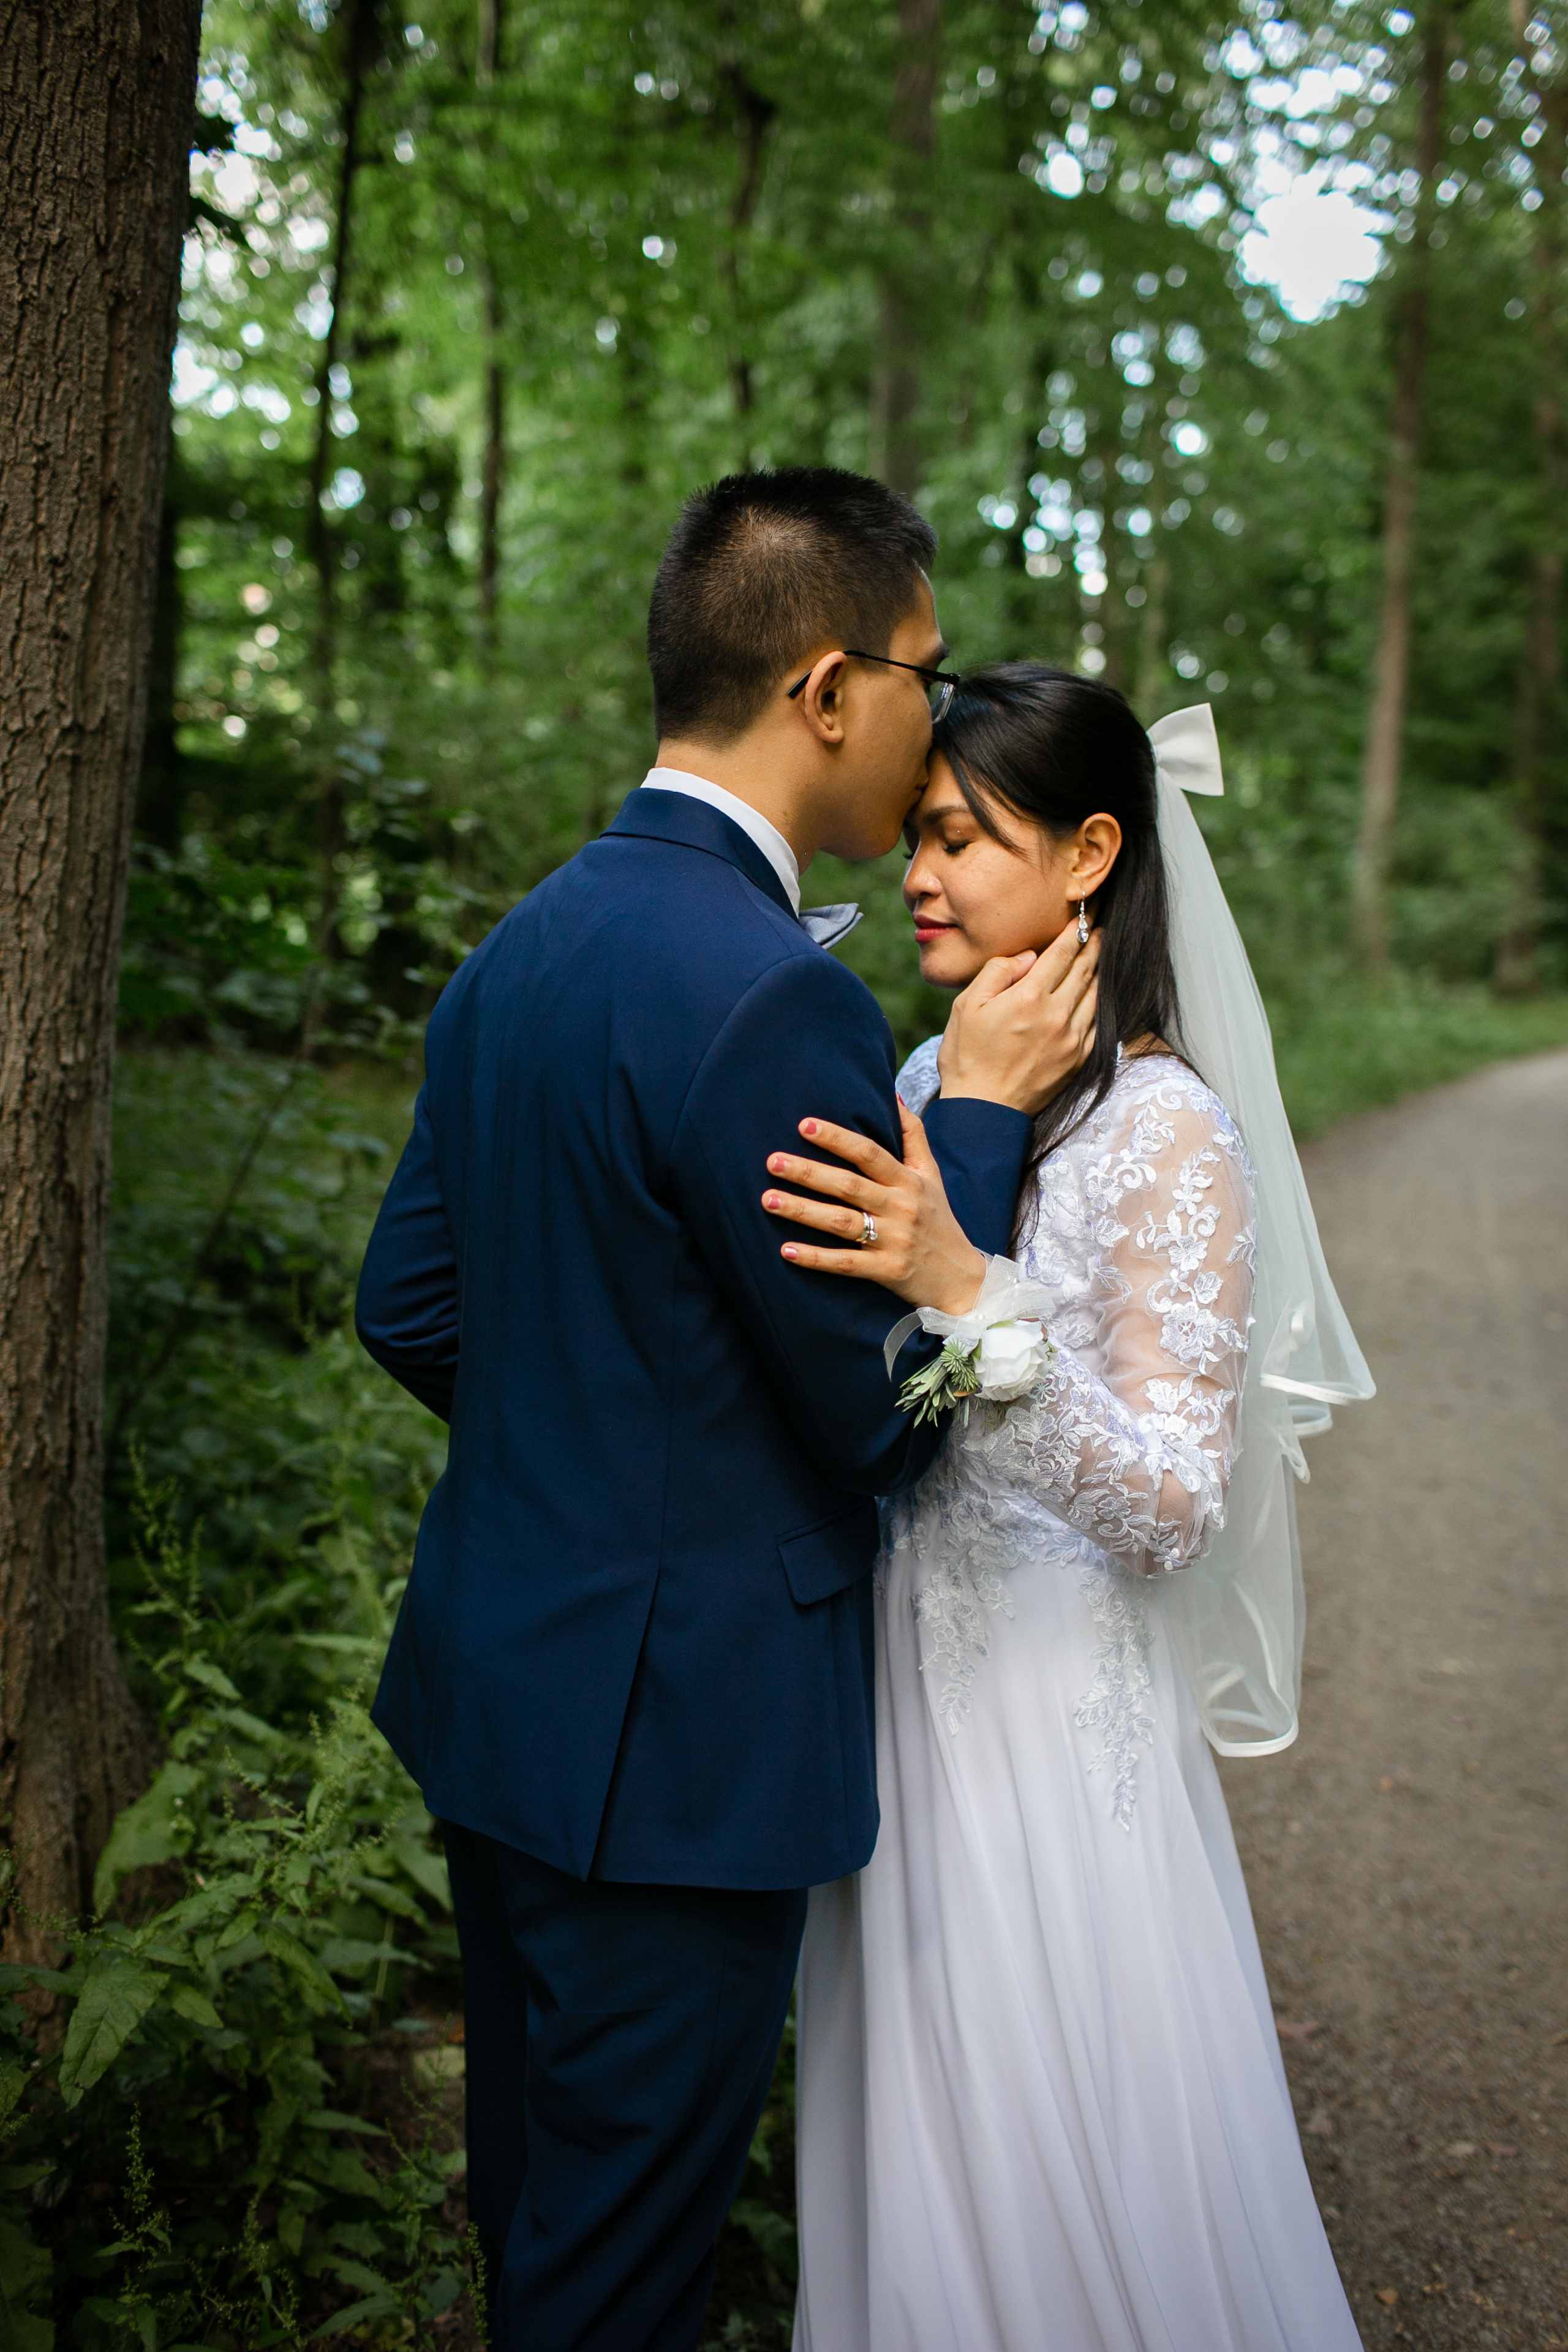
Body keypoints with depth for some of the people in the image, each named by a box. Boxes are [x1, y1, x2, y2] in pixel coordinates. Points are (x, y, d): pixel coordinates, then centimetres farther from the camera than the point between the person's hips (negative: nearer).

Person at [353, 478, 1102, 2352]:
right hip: (671, 1742, -9)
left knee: (529, 2184, 27)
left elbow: (406, 1310, 10)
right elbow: (892, 1417, -18)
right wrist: (978, 1110, -10)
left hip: (491, 1686, 9)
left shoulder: (518, 947, 4)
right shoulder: (772, 995, -25)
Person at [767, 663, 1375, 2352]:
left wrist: (978, 1300, -37)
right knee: (913, 2125, 23)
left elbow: (1173, 1510, -25)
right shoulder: (927, 1084, 3)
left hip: (1049, 1706, -7)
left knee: (1057, 2147, 12)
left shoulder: (1169, 1134, -19)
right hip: (891, 1667, 7)